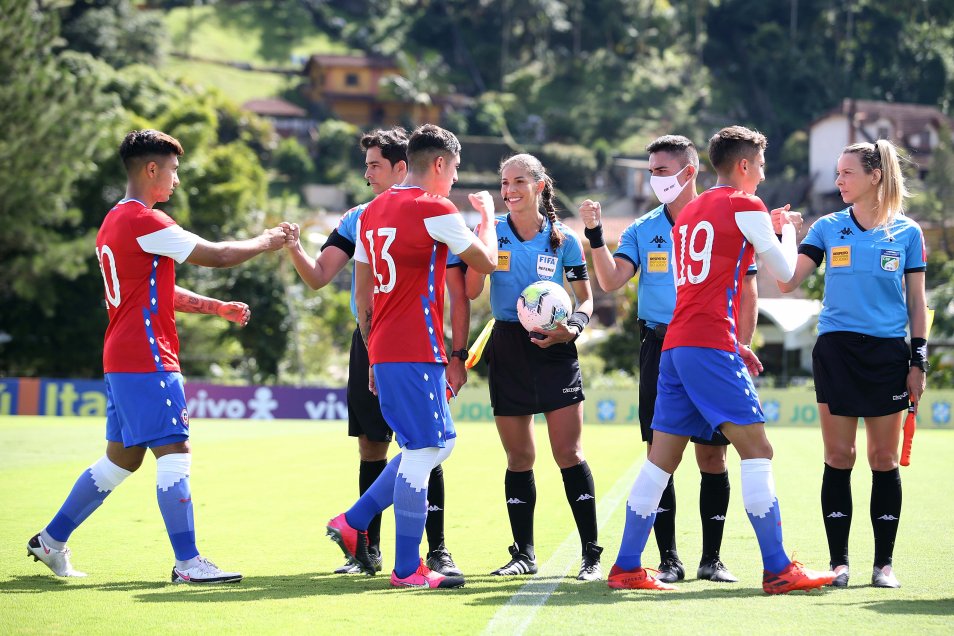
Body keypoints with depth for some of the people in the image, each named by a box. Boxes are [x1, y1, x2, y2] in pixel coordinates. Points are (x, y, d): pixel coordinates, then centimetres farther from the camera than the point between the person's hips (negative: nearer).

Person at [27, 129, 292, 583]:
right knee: (175, 452, -8)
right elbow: (215, 256, -12)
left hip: (122, 359, 10)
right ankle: (187, 563, -8)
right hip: (147, 359, -10)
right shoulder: (143, 221, -14)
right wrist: (265, 242, 4)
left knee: (122, 458, 15)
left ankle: (52, 540, 22)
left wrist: (217, 308, 20)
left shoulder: (115, 221, 17)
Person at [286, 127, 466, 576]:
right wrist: (295, 249, -14)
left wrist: (458, 356, -8)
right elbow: (319, 277, 6)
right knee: (371, 447, 7)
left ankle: (437, 551, -2)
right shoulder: (357, 219, 10)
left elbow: (459, 294, -2)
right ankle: (369, 549, 16)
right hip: (369, 342, 4)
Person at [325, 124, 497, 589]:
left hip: (383, 352, 9)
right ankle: (407, 569, -4)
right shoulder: (434, 210, -10)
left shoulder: (372, 211, 15)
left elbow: (362, 291, 18)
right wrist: (487, 214, 16)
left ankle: (353, 522, 15)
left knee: (440, 442, 17)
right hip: (416, 353, -9)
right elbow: (487, 261, -1)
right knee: (422, 451, -5)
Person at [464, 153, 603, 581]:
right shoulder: (492, 232, 2)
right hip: (508, 349, 2)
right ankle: (523, 553, 16)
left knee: (569, 454, -8)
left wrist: (573, 328, -12)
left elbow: (586, 298, 8)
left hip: (554, 349, -2)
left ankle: (591, 553, -3)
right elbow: (471, 291, -8)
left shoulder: (563, 240, 0)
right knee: (518, 457, 6)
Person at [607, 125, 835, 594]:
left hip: (675, 344, 8)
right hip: (710, 347, -8)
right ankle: (777, 570, -9)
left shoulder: (689, 212, 21)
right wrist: (789, 231, 23)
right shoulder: (746, 207, -2)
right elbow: (783, 272, 4)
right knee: (756, 448, -6)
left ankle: (627, 568, 8)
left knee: (661, 458, 8)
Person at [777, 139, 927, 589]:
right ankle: (838, 561, 6)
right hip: (836, 350, 1)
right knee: (838, 457, -1)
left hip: (888, 352, 0)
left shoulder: (907, 232, 4)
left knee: (884, 459, 2)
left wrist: (918, 359, 1)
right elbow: (787, 282, 0)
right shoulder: (828, 228, 6)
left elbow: (916, 301, 7)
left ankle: (884, 563, 9)